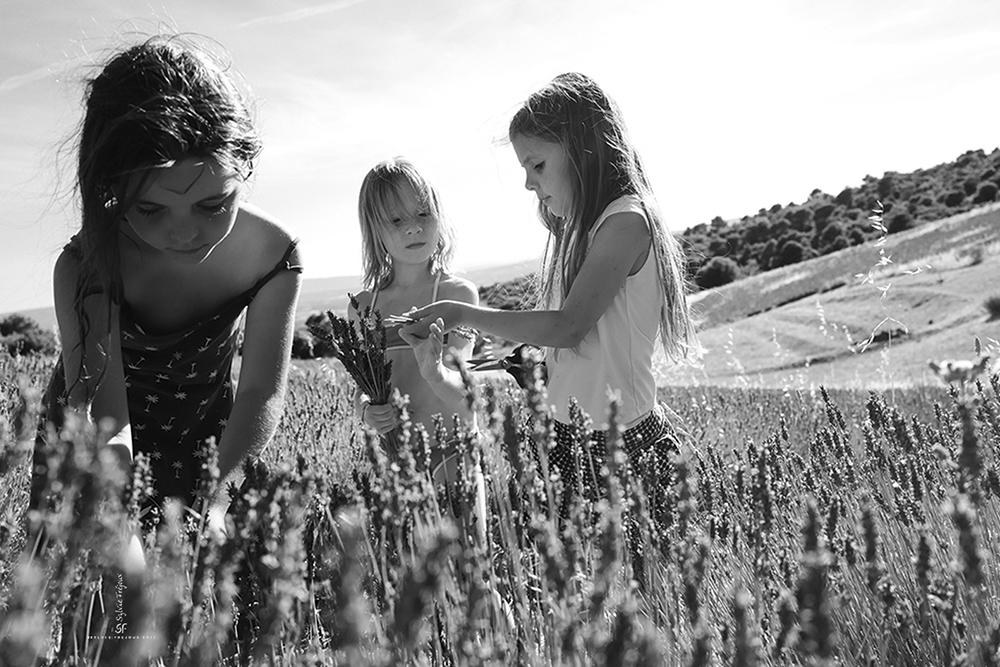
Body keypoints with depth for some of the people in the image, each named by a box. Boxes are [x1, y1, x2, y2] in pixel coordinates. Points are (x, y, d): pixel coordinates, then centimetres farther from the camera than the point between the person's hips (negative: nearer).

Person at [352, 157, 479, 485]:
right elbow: (360, 386, 10)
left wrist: (436, 373, -38)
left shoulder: (458, 293, -7)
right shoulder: (364, 305, 4)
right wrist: (366, 410, -12)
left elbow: (461, 392, -16)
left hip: (451, 451, -3)